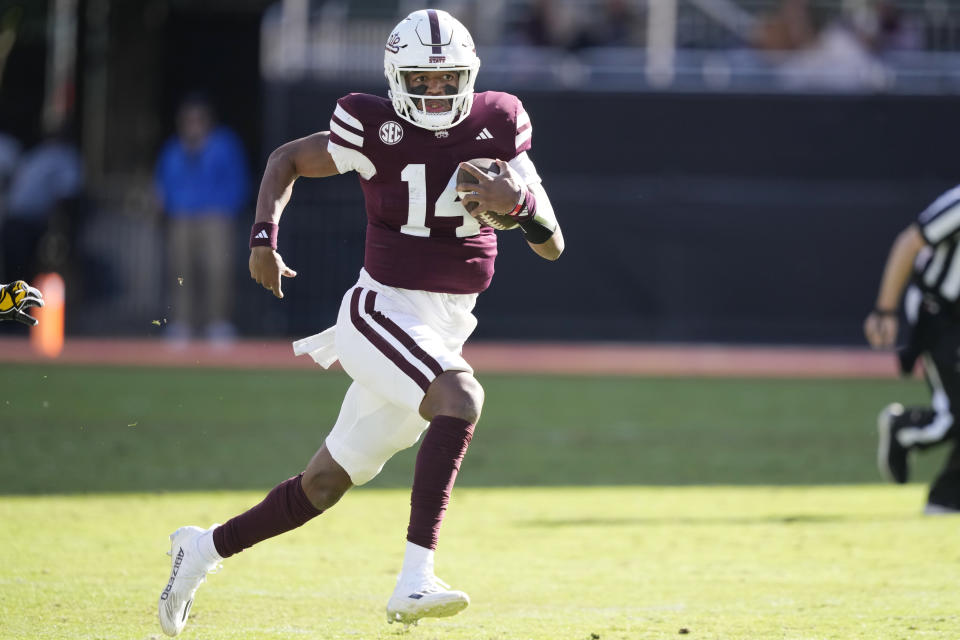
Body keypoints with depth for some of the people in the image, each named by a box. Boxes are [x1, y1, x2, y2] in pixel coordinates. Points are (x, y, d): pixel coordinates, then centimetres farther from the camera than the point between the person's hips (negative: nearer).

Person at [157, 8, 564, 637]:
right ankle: (415, 580, -38)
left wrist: (521, 201, -21)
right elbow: (287, 159, 10)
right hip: (383, 313, -5)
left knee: (324, 484, 12)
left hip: (448, 327, 5)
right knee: (460, 396, -34)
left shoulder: (497, 127, 1)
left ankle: (207, 546, 34)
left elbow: (553, 245, 1)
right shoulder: (376, 130, -8)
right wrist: (264, 238, -5)